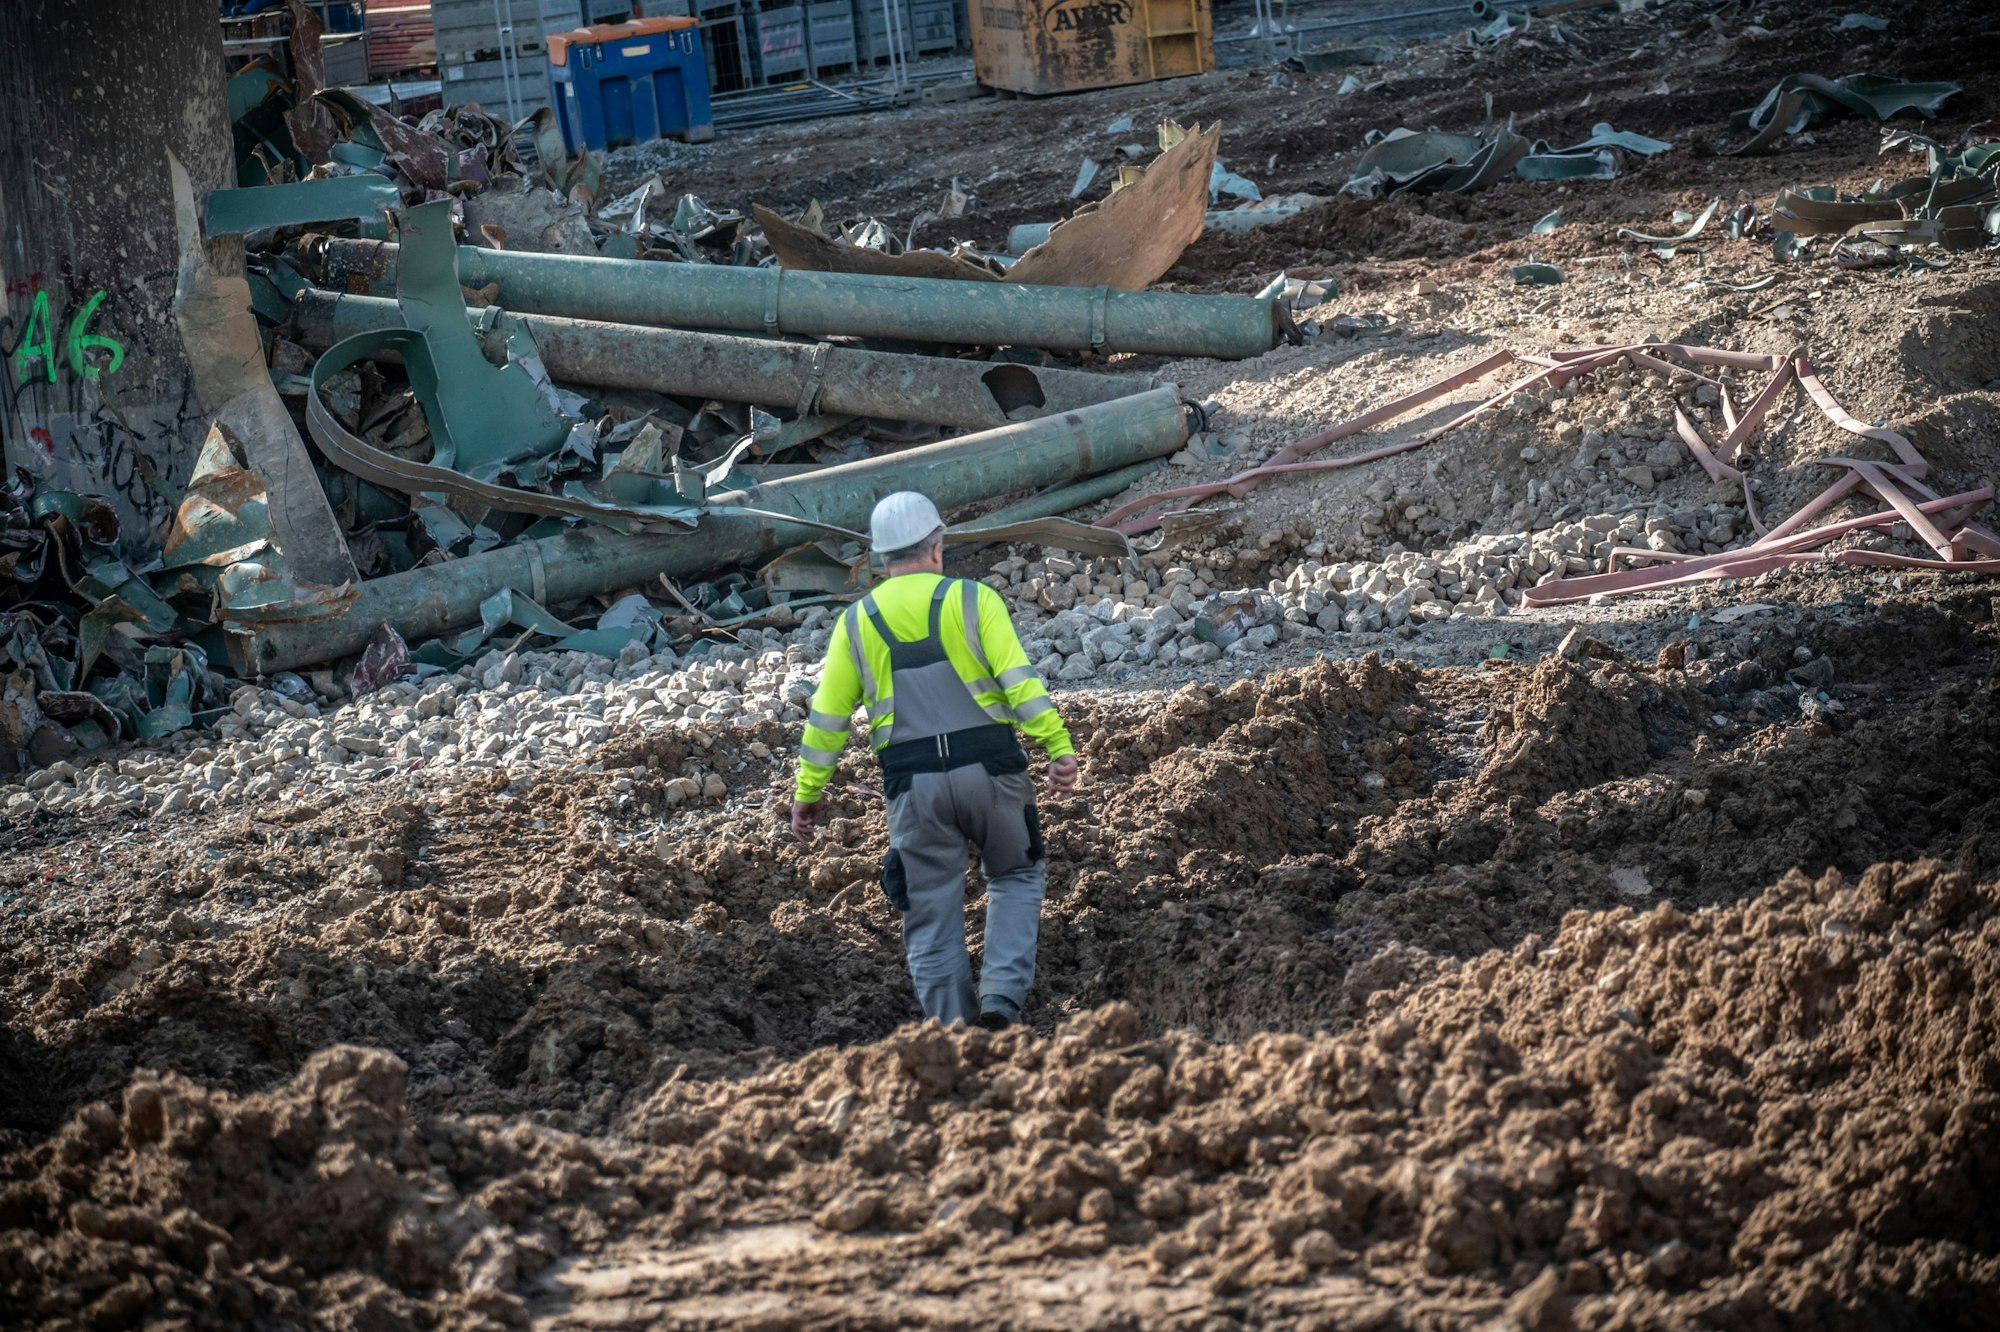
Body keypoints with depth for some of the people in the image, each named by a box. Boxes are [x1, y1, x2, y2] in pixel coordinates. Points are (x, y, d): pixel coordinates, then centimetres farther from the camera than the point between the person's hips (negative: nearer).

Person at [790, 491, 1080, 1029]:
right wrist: (1059, 746, -12)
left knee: (932, 915, 10)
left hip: (914, 783, 1)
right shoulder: (973, 599, 1)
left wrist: (808, 791, 17)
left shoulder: (857, 621, 9)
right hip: (989, 768, -1)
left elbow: (827, 716, 10)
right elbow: (1019, 679, -10)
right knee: (1017, 877, 20)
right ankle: (1002, 996, 3)